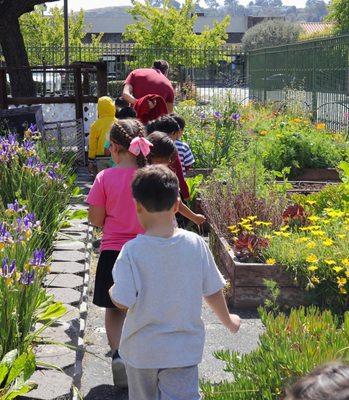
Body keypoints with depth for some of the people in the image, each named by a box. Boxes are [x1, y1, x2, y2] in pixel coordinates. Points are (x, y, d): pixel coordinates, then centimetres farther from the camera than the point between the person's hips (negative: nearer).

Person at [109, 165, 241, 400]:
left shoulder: (132, 251, -18)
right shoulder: (196, 244, -9)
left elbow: (123, 302, -16)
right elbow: (213, 292, 0)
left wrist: (112, 290, 7)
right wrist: (229, 321, 18)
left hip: (141, 351, -1)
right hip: (184, 350, 1)